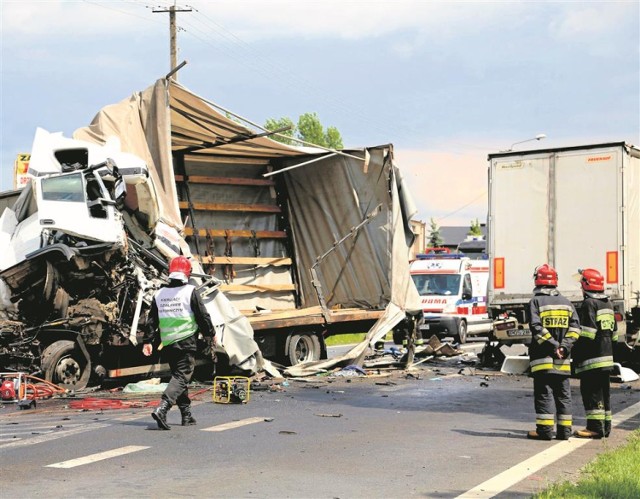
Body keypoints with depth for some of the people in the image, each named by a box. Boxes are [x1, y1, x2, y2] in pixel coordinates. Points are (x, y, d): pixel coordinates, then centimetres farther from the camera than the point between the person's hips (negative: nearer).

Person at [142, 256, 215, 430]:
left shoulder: (159, 293, 7)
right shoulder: (190, 291, -8)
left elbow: (152, 319, 8)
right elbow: (203, 316, -5)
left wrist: (148, 341, 12)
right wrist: (211, 334, 9)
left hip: (168, 344, 6)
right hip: (186, 342, -6)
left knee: (178, 375, 17)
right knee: (182, 377, -6)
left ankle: (187, 415, 22)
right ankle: (162, 408, -25)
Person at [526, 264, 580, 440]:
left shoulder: (536, 302, -5)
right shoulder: (566, 302, 12)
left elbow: (536, 328, -15)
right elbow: (575, 326, 5)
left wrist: (552, 345, -12)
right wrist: (565, 346, -3)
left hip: (542, 357, -5)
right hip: (562, 359, 5)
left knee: (544, 393, -2)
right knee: (563, 394, 10)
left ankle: (545, 429, -4)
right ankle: (564, 430, 12)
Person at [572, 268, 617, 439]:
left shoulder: (589, 304, -12)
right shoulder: (608, 304, 16)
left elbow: (586, 334, -19)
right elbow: (614, 333, 20)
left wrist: (577, 357, -14)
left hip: (592, 359, -9)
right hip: (607, 357, 9)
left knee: (591, 392, -6)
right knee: (603, 391, 13)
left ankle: (595, 427, -8)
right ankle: (605, 426, 17)